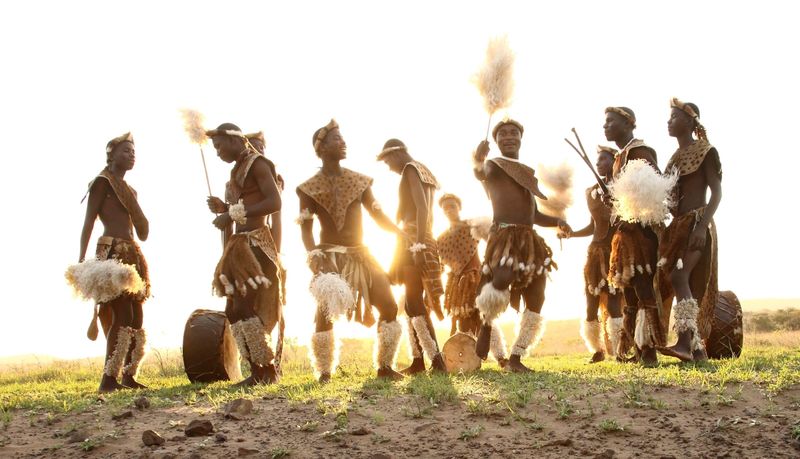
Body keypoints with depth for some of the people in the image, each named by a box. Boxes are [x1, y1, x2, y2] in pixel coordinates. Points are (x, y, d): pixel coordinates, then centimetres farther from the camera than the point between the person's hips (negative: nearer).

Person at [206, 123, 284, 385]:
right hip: (240, 246, 9)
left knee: (245, 307, -13)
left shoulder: (256, 164, -6)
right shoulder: (238, 170, 20)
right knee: (235, 310, 5)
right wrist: (224, 209, 6)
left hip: (255, 245, -9)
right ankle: (257, 372, 9)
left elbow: (274, 202, -19)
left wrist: (232, 214, -20)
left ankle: (269, 370, -7)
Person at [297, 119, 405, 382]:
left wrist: (400, 233, -10)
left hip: (360, 253, 3)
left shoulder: (359, 182, 7)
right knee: (325, 312, -11)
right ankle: (324, 371, 5)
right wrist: (314, 257, -19)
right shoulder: (309, 189, -1)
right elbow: (306, 228, -4)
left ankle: (384, 366, 7)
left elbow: (377, 215, 4)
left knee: (389, 306, -5)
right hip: (329, 257, -3)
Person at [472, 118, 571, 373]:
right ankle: (486, 326, -4)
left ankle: (515, 359, 12)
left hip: (530, 241, 7)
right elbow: (481, 173, -23)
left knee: (535, 303, 4)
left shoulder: (526, 172, 25)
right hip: (504, 236, -7)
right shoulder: (494, 165, 5)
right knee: (498, 288, -33)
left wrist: (558, 222, 11)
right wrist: (477, 161, -46)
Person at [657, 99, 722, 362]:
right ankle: (697, 348, 6)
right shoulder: (675, 157, 18)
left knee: (679, 276, -24)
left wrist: (703, 225, -23)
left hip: (697, 222, -8)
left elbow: (717, 192, -11)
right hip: (677, 225, 8)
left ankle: (685, 342, -33)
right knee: (688, 284, 4)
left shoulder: (706, 152, -3)